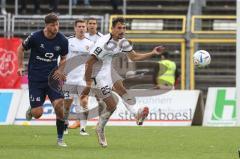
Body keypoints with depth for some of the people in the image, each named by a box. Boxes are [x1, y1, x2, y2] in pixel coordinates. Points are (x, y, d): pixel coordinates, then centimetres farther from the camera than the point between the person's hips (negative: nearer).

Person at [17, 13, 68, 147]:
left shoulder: (63, 40, -5)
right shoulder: (35, 37, -13)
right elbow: (21, 49, 6)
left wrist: (60, 70, -4)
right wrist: (21, 66, 2)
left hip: (53, 78, 2)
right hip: (35, 79, -2)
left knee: (59, 105, -17)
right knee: (38, 113, -7)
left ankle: (60, 138, -1)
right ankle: (30, 111, 34)